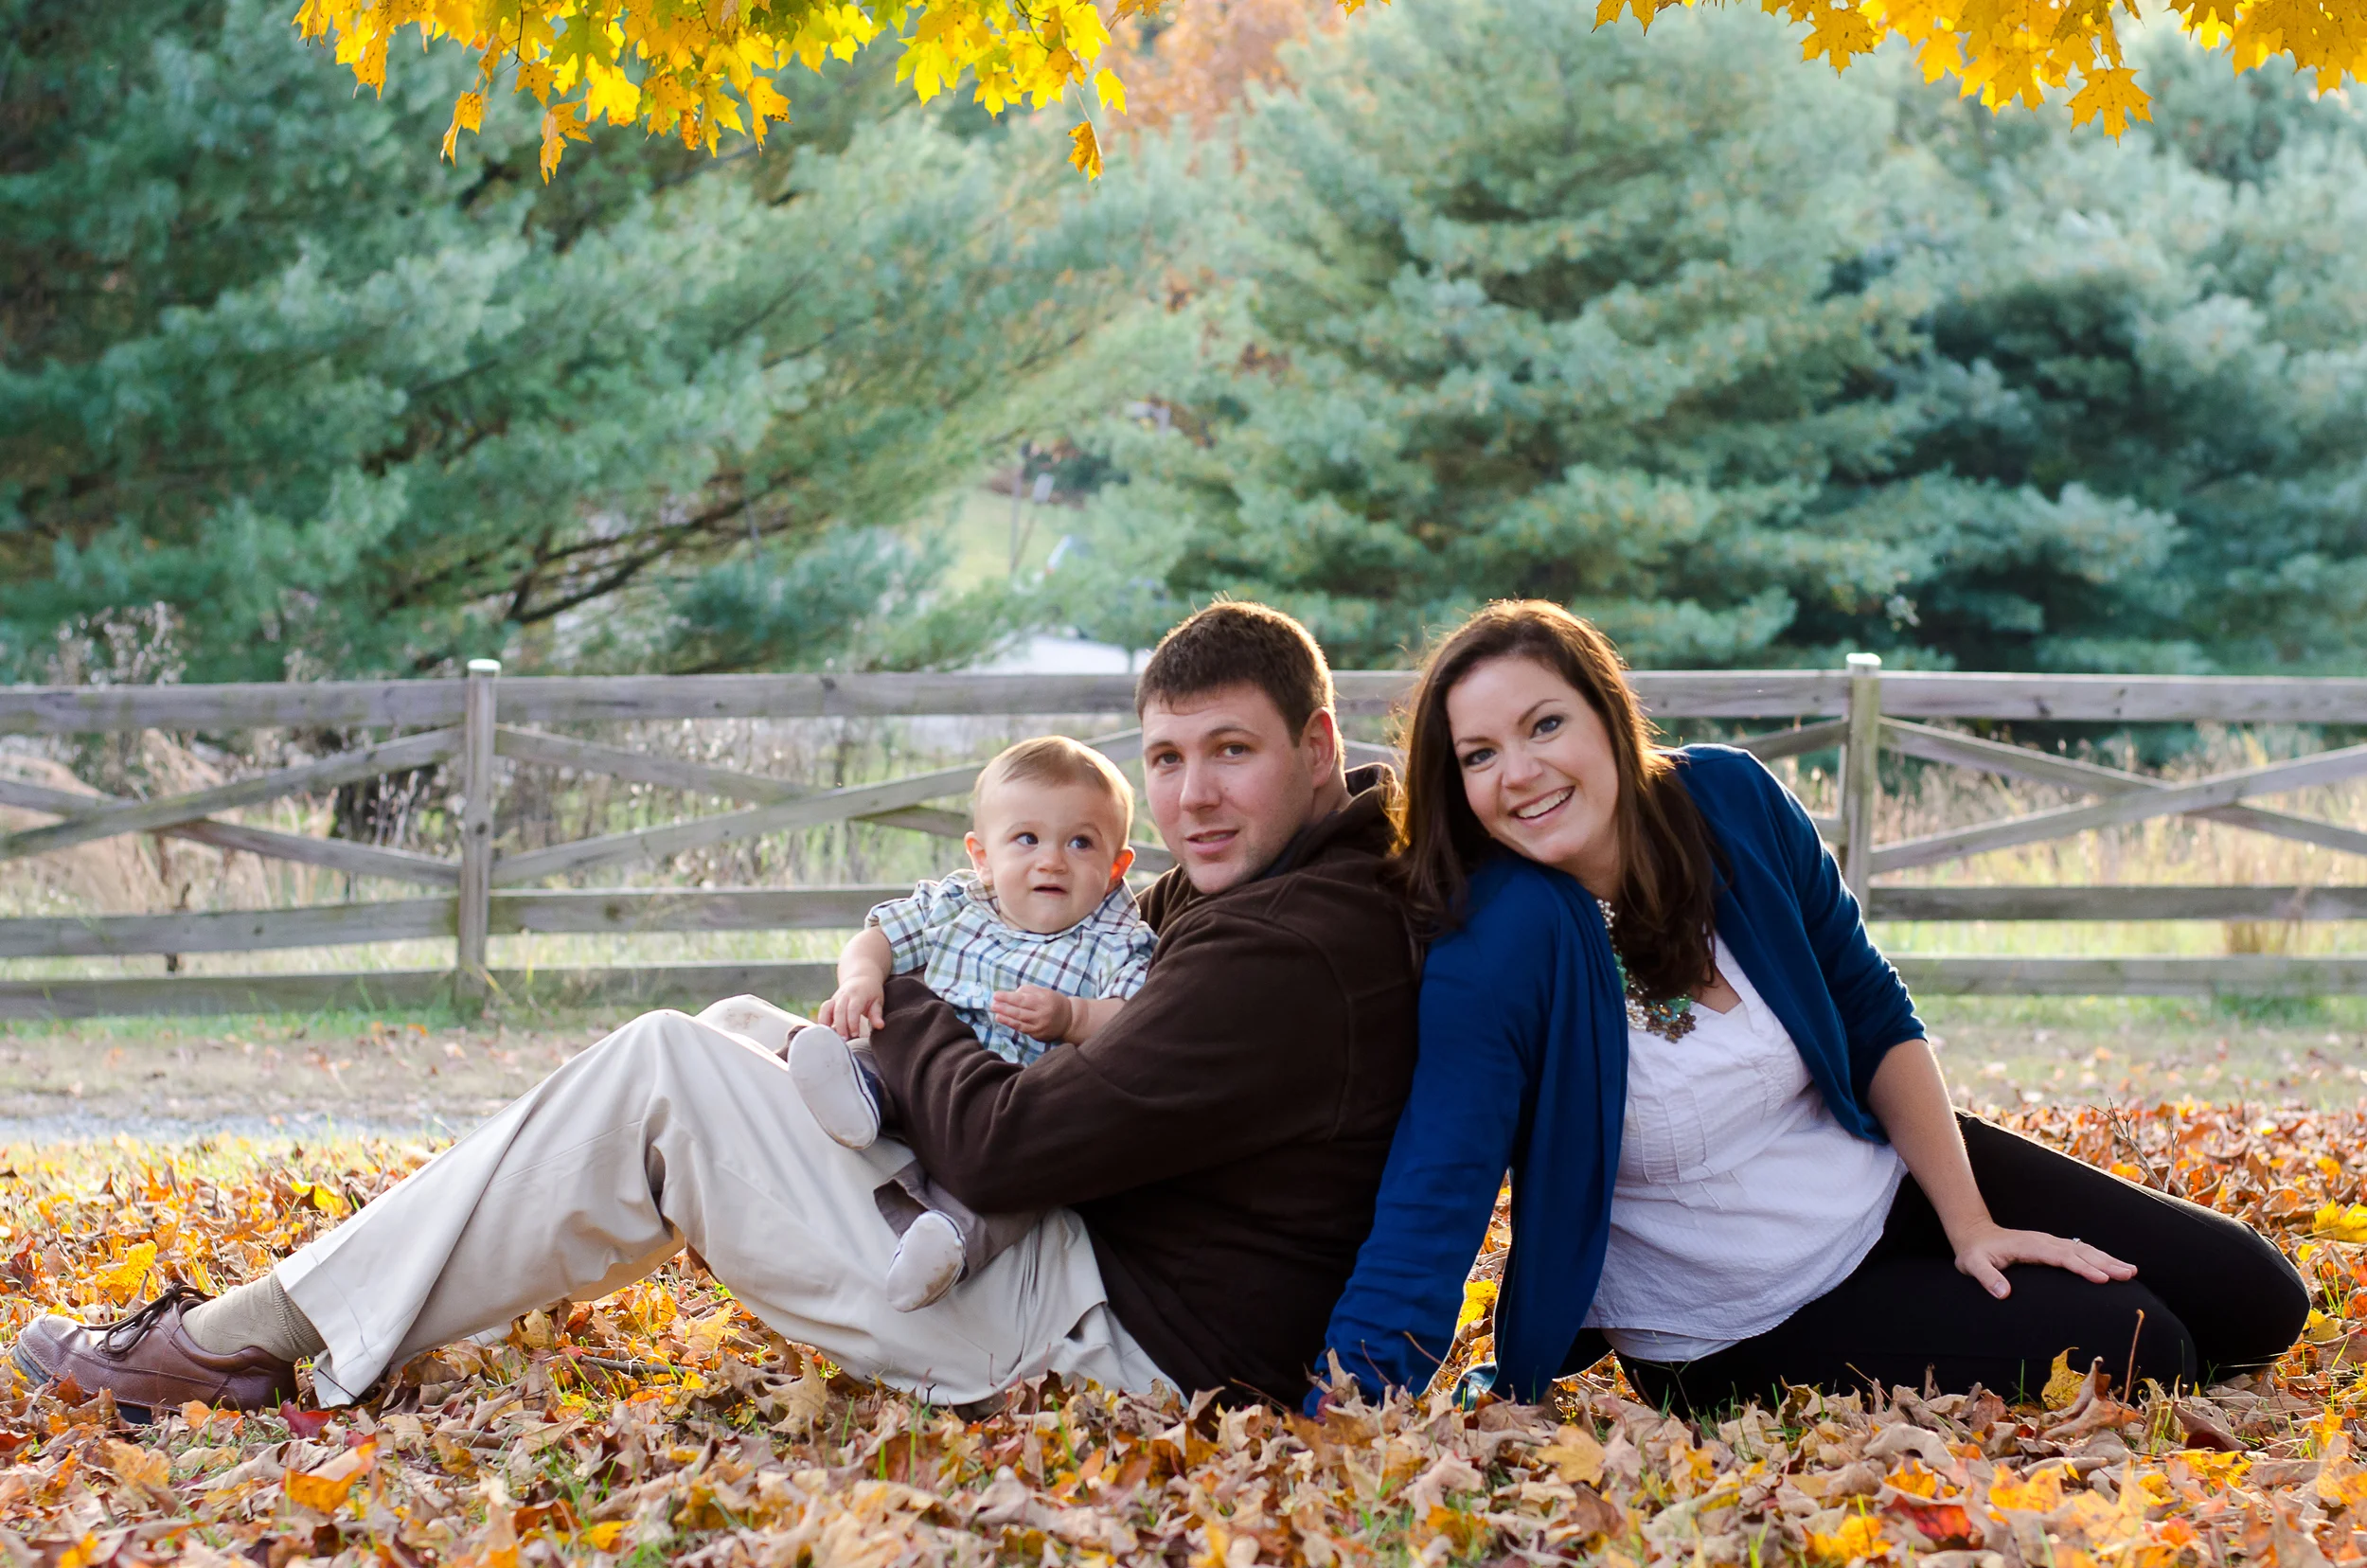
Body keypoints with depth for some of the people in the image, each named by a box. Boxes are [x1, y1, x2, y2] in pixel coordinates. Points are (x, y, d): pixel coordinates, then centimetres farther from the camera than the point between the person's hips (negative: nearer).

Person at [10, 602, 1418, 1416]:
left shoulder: (1285, 959, -22)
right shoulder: (1335, 891, 10)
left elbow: (1002, 1147, -22)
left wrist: (904, 1014, -2)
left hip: (1119, 1351, -11)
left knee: (663, 1074, -10)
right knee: (729, 1046, 17)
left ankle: (254, 1344, -3)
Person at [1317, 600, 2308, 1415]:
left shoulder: (1729, 801, -13)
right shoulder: (1492, 953, -28)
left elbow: (1875, 1019, -1)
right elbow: (1430, 1207, -32)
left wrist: (1970, 1223, -5)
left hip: (1890, 1181, 5)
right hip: (1740, 1335, -5)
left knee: (2254, 1301, 9)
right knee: (2135, 1350, -15)